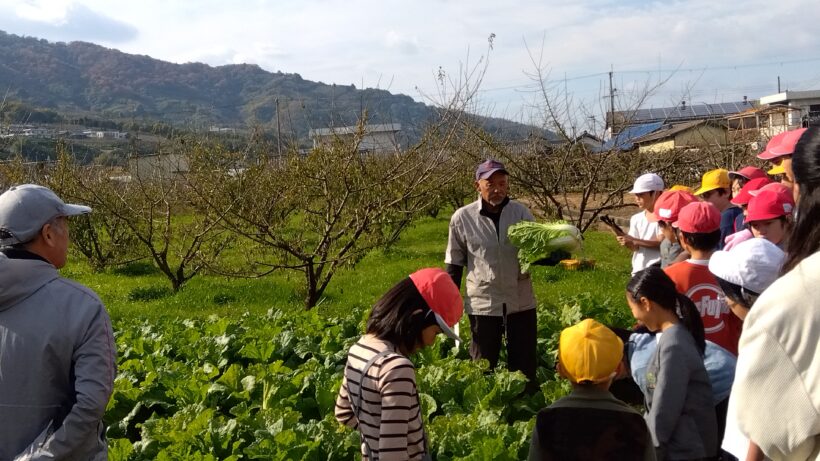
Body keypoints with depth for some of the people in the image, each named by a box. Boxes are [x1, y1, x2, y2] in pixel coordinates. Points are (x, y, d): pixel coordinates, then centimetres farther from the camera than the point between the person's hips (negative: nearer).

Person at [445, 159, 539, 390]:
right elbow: (454, 264, 2)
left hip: (521, 302, 1)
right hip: (482, 304, -1)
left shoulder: (521, 212, -4)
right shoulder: (462, 218, -7)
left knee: (525, 365, 14)